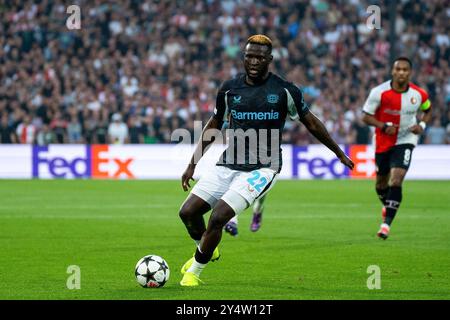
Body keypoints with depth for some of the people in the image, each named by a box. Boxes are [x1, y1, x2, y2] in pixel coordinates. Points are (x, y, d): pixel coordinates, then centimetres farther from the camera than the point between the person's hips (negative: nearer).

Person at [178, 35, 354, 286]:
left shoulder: (284, 90, -6)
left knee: (218, 217, -21)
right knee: (188, 212, -5)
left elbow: (311, 123, 7)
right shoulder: (230, 89, 5)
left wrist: (339, 153, 13)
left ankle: (194, 271, 0)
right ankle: (207, 250, 27)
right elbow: (214, 125, 18)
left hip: (262, 169, -5)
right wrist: (193, 164, 16)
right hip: (227, 166, 5)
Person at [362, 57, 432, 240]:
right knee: (381, 182, 14)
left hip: (405, 141, -1)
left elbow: (427, 110, 11)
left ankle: (386, 223, -16)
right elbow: (366, 116, -10)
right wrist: (384, 126, -25)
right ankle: (387, 204, 48)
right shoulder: (379, 92, -17)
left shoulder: (419, 94, -11)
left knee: (396, 180, -18)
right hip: (383, 142, 1)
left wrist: (422, 125, -8)